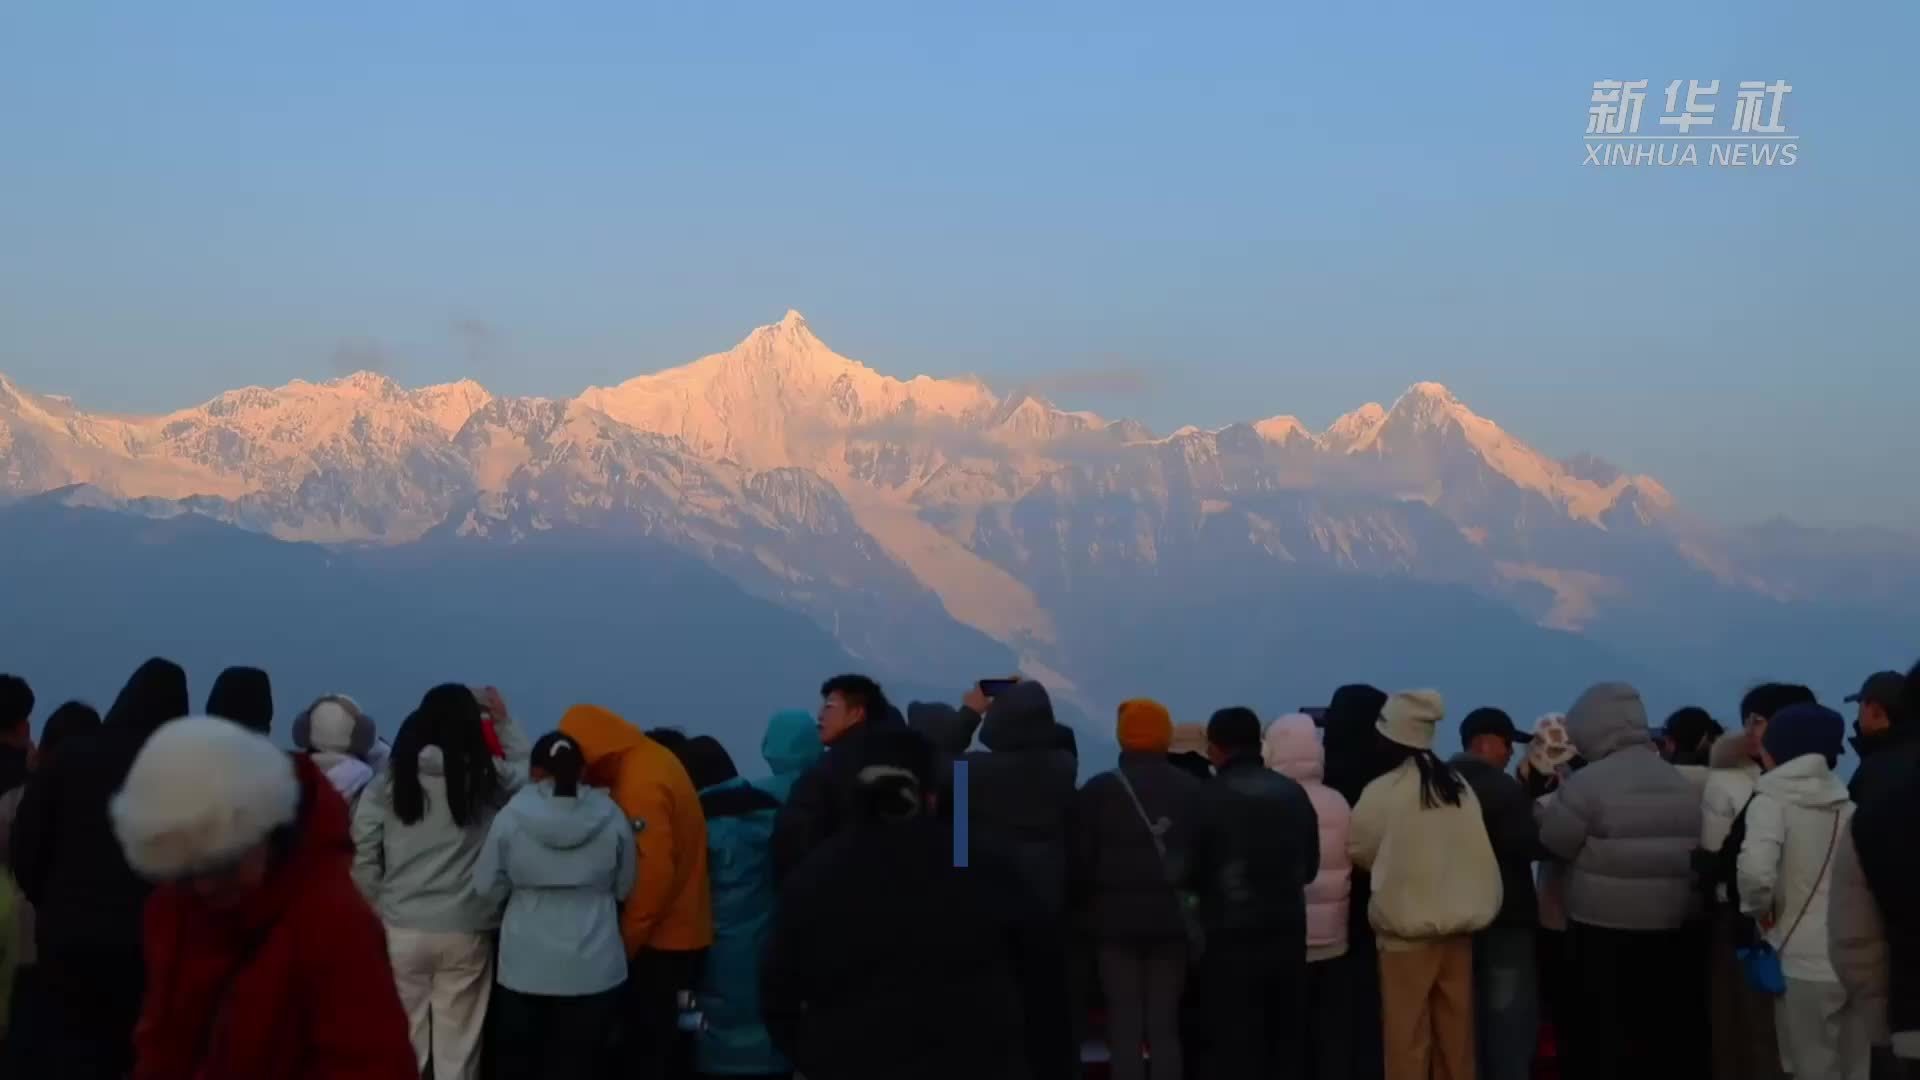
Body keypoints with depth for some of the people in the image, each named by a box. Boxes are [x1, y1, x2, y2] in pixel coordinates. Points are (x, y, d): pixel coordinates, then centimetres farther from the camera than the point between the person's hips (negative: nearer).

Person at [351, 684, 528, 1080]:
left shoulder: (390, 780, -2)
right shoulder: (487, 778, -3)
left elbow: (363, 857, -2)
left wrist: (379, 911, 8)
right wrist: (504, 721, 21)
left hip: (402, 930, 1)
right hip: (465, 932, -1)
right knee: (457, 1047, 5)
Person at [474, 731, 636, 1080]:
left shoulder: (511, 817, -8)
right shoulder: (611, 818, -4)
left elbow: (487, 888, -1)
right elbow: (624, 888, 6)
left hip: (526, 965, 0)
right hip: (593, 968, 0)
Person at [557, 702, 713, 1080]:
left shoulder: (641, 782, -21)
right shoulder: (649, 761, 10)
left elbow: (653, 871, -25)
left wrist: (625, 939, -16)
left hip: (659, 936, -9)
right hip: (672, 930, 9)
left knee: (647, 1042, -1)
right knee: (656, 1037, 15)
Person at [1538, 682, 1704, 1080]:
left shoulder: (1589, 783, -13)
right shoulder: (1683, 785, 9)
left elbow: (1550, 840, -5)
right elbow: (1696, 854, 14)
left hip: (1603, 930, -6)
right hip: (1668, 929, 6)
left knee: (1604, 1034, 0)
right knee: (1657, 1032, 11)